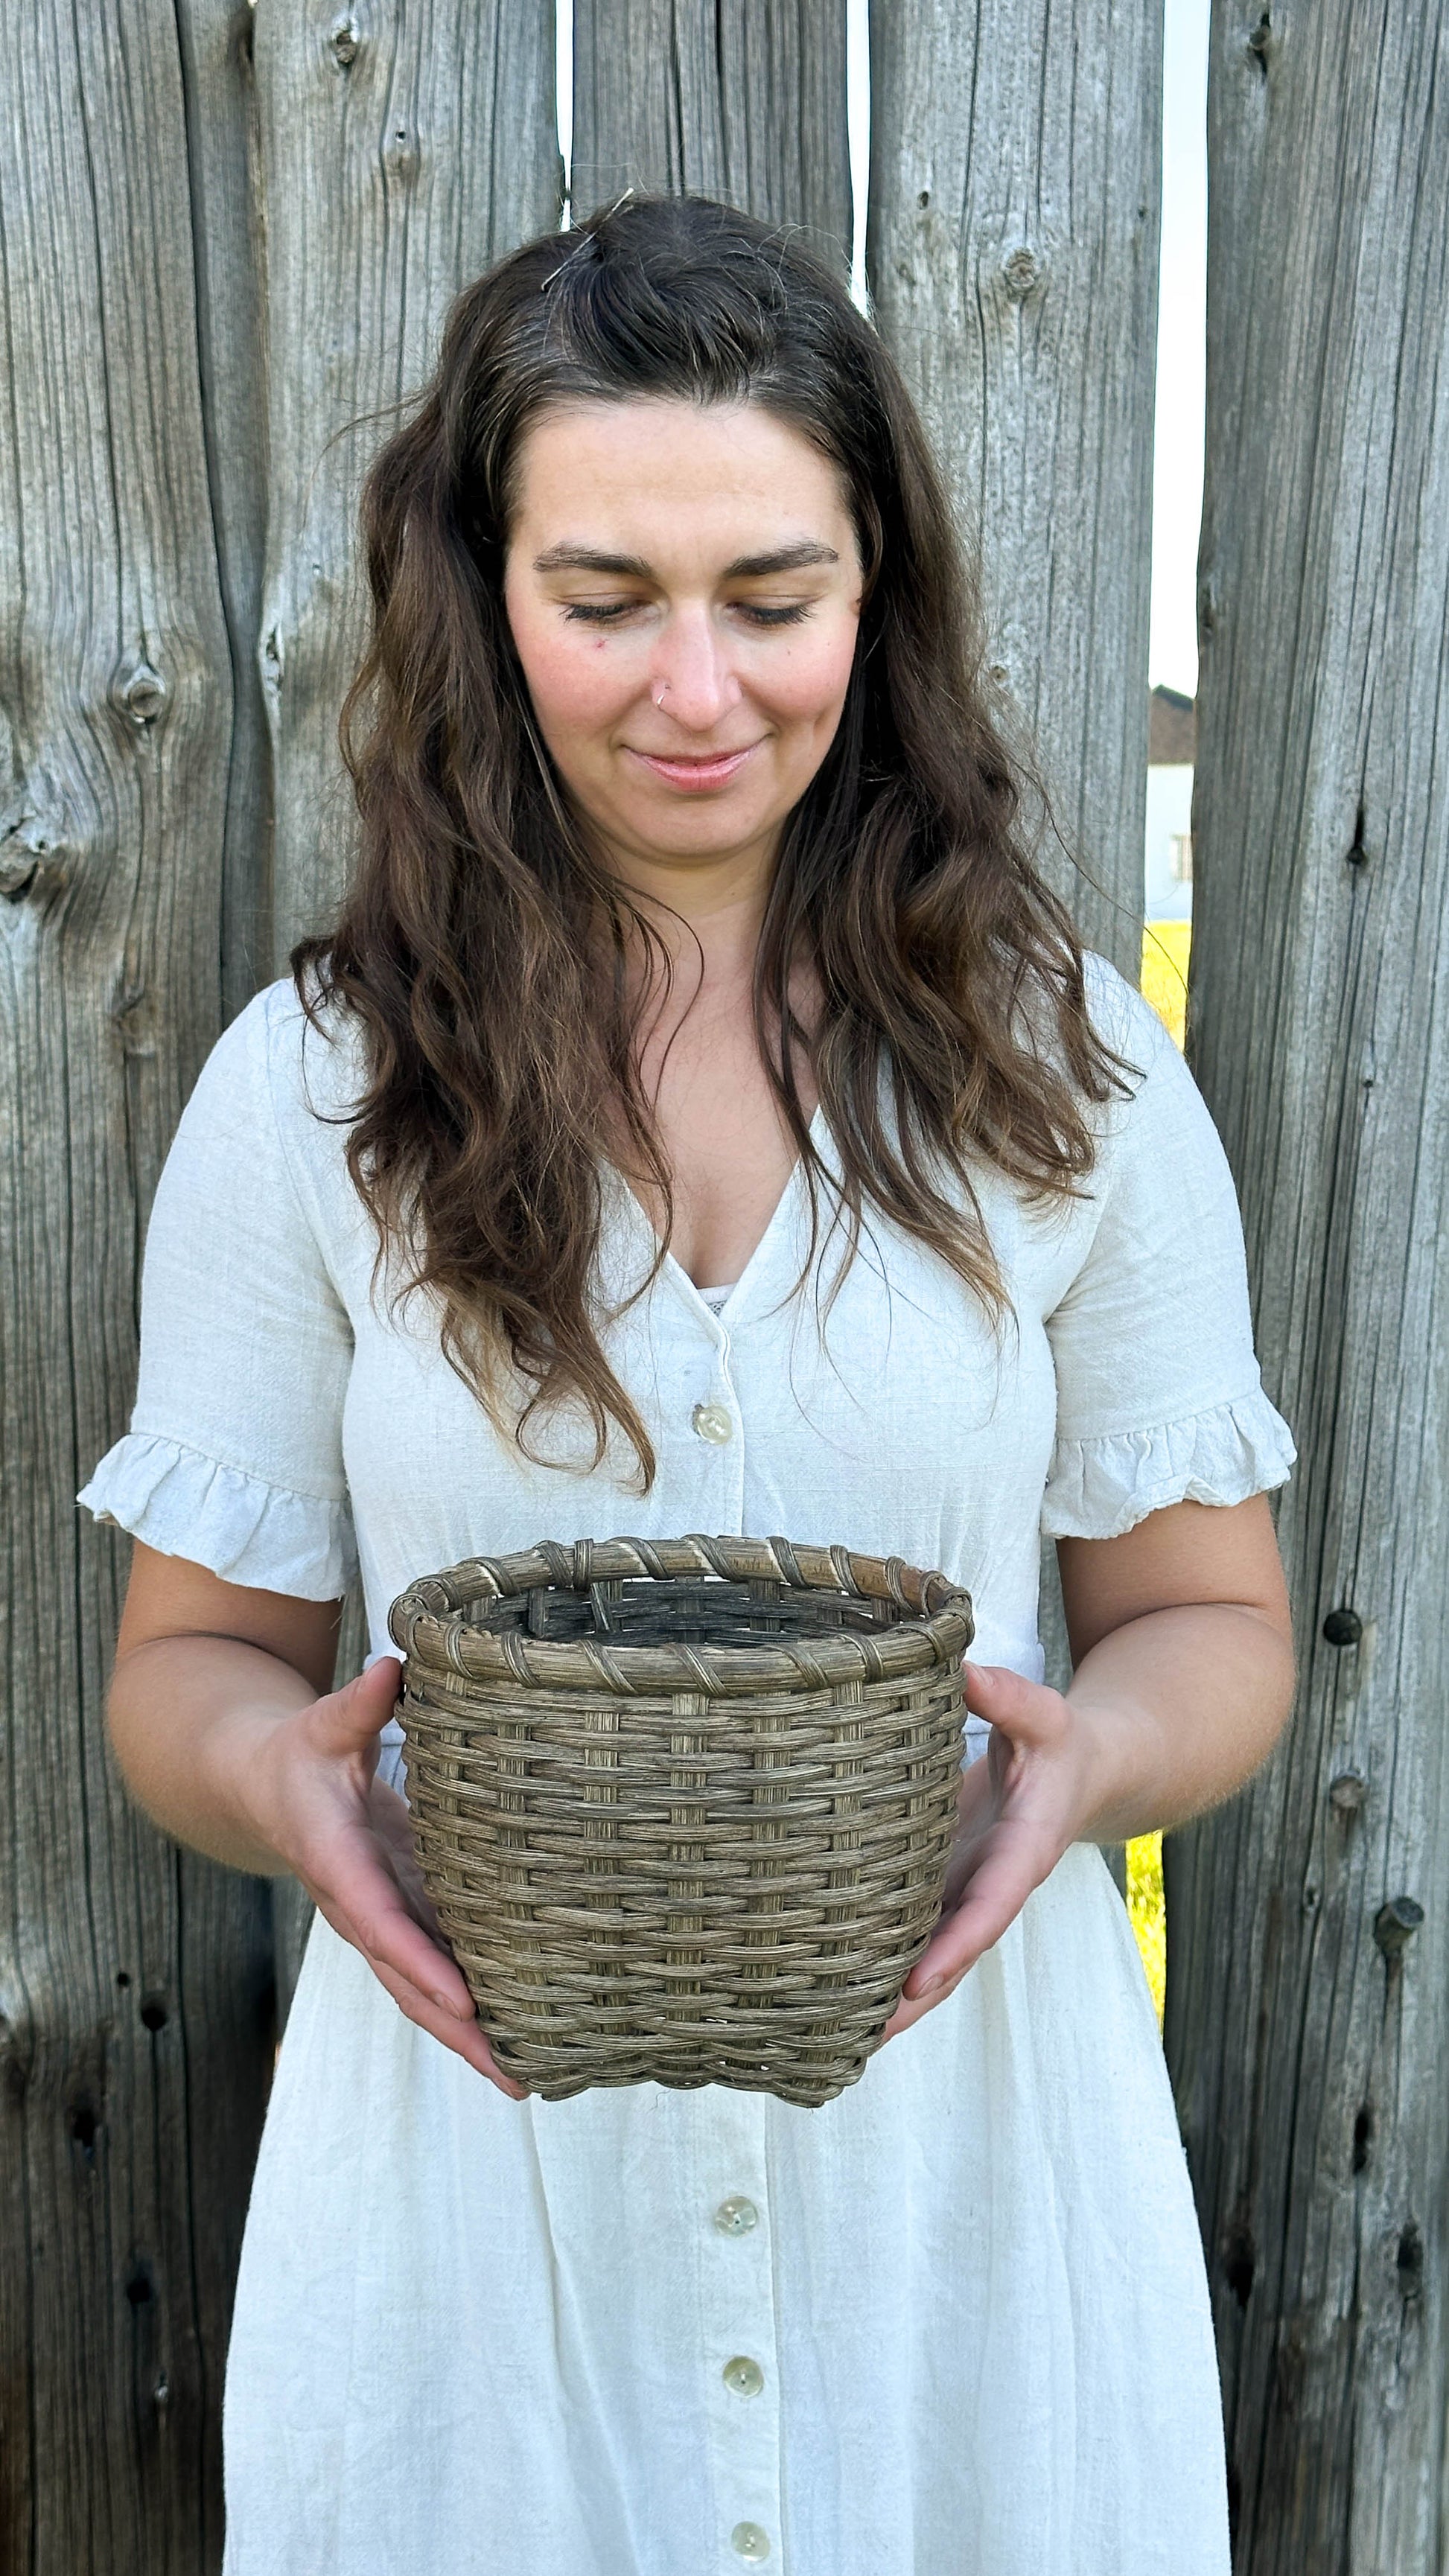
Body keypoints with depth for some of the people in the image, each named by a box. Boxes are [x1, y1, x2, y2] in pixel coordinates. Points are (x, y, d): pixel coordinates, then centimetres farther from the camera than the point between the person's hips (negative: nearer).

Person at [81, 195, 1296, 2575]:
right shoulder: (307, 1089, -3)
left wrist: (1092, 1752, -18)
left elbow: (1212, 1619, 4)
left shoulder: (1062, 1069, -2)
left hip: (962, 2145, 1)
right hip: (475, 2150, 0)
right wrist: (287, 1780, -20)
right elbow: (193, 1657, 2)